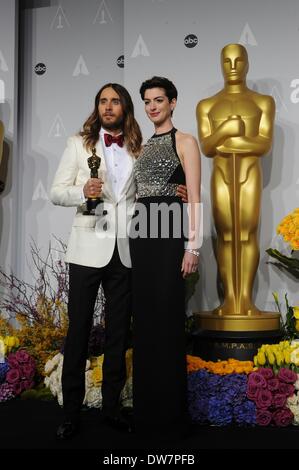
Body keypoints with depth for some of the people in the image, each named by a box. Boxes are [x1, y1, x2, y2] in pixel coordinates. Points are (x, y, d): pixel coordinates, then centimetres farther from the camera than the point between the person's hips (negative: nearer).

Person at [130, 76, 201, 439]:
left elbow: (194, 197, -6)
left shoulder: (184, 141, 2)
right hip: (141, 233, 6)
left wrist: (192, 245, -14)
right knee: (143, 319, 8)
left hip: (169, 232, -6)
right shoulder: (142, 147, 20)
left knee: (166, 319, -4)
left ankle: (170, 414, 9)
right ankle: (145, 409, 20)